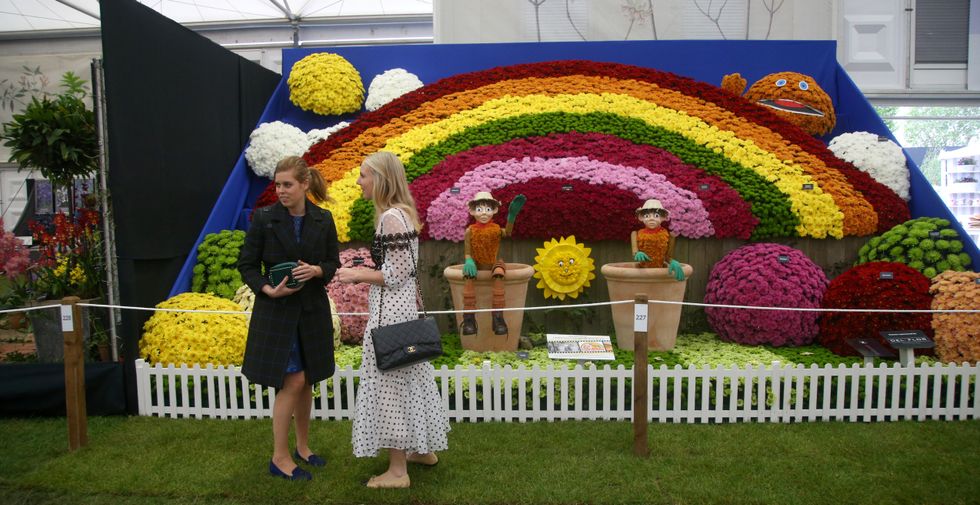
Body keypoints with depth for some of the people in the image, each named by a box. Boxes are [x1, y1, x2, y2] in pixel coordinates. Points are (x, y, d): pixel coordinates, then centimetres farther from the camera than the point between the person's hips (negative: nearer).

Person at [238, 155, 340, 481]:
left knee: (306, 382, 13)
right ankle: (279, 457, 11)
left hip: (312, 310, 3)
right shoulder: (263, 218, -6)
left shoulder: (323, 220, 1)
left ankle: (302, 447, 30)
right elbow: (247, 264, -3)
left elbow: (333, 262, 6)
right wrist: (268, 289, -19)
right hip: (276, 310, -3)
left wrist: (316, 270, -15)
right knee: (292, 382, -5)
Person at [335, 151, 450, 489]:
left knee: (390, 381, 1)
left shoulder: (391, 217, -20)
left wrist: (357, 275, -12)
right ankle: (424, 449, 34)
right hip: (403, 304, 10)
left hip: (391, 308, -10)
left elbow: (395, 275, -20)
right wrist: (364, 271, 14)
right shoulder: (403, 212, 10)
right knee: (407, 377, 19)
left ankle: (398, 471, 15)